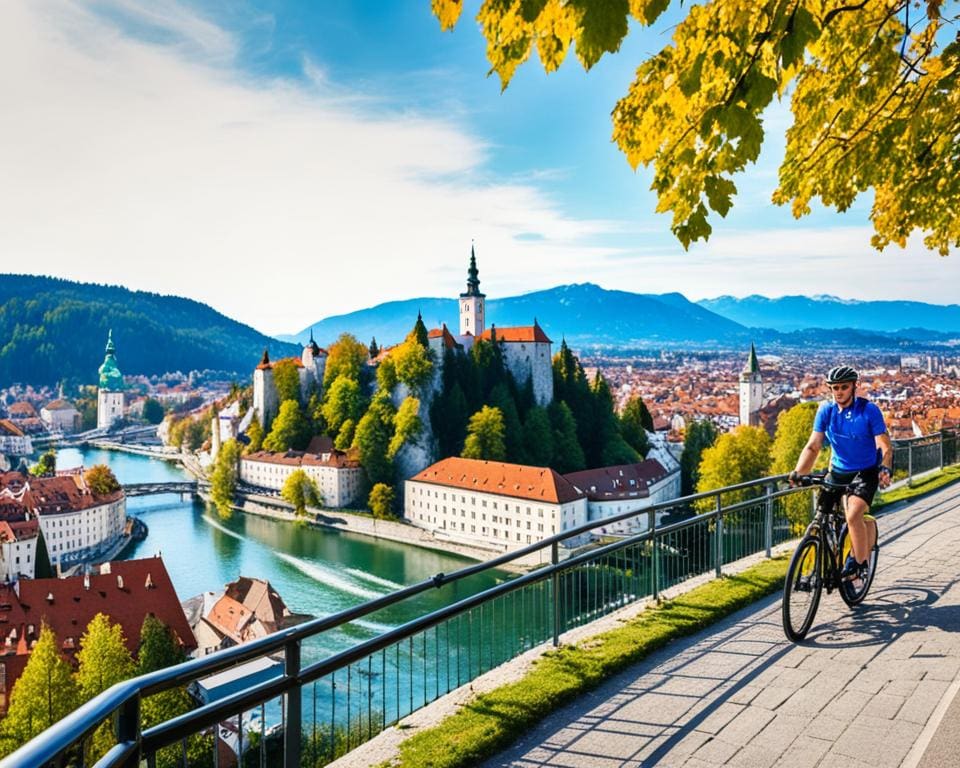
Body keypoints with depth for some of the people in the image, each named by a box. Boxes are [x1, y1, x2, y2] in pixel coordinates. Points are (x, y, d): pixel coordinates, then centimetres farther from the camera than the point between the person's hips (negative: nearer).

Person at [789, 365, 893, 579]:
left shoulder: (869, 410, -16)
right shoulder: (826, 410, -7)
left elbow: (885, 447, -17)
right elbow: (813, 446, -9)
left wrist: (885, 469, -37)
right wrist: (798, 472, -23)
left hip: (866, 471, -4)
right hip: (838, 471, 4)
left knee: (853, 515, -23)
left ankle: (860, 564, -5)